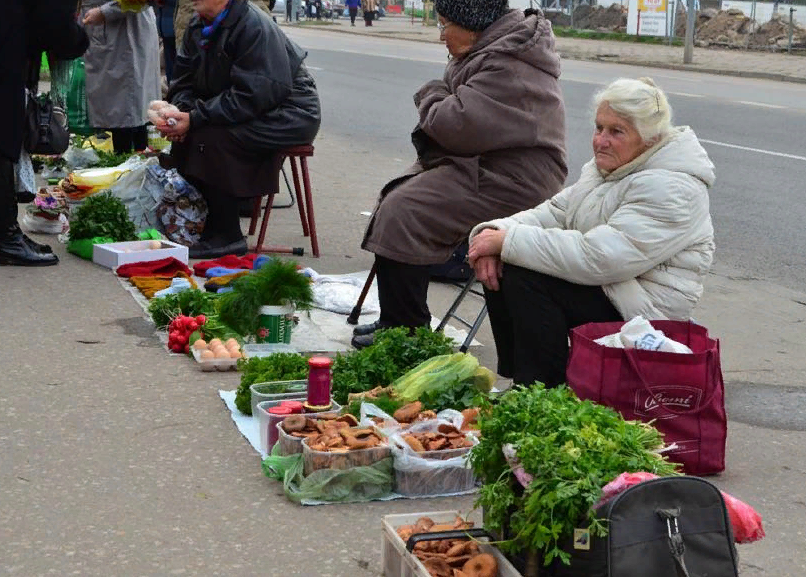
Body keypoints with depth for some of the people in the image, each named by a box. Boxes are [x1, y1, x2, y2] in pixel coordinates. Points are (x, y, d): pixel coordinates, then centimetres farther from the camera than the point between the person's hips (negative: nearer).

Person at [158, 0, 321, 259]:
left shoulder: (254, 26, -24)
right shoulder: (199, 25, 3)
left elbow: (252, 97, -28)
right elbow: (184, 80, 6)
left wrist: (195, 119, -29)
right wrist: (179, 112, -16)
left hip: (289, 115, -9)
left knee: (209, 138, -26)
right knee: (183, 134, -6)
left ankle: (227, 237, -17)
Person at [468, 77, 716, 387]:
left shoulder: (669, 189, -22)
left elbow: (596, 259, -30)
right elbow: (555, 212, 7)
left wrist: (508, 241, -25)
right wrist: (496, 232, -14)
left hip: (643, 312, -10)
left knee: (525, 279, -23)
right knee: (498, 268, -3)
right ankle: (515, 380, 8)